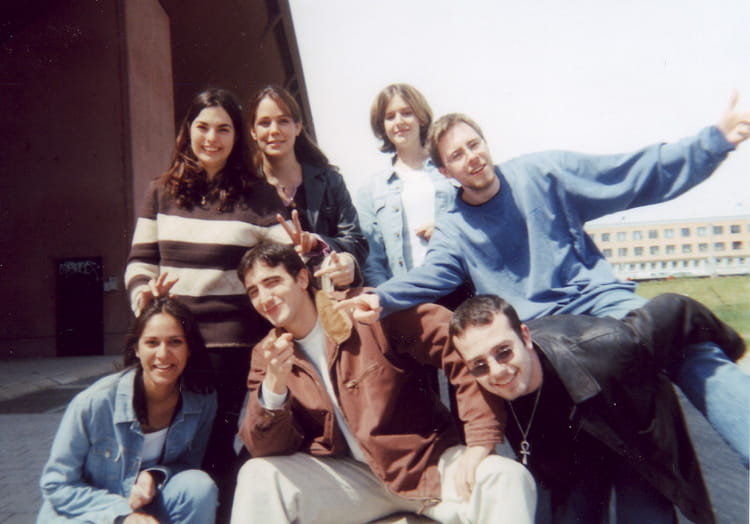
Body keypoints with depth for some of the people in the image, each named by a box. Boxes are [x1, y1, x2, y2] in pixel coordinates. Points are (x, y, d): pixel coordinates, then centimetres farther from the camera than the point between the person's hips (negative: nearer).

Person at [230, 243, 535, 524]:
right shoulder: (267, 356, 2)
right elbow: (265, 449, -5)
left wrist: (479, 442, -21)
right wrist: (273, 387, -25)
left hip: (426, 460, -2)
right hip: (349, 476, 2)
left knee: (507, 479, -27)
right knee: (258, 476, -20)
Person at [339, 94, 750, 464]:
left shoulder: (541, 173, 6)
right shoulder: (451, 230, 10)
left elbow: (635, 175, 4)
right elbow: (428, 277, -8)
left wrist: (716, 139, -5)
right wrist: (382, 299, -29)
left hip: (596, 297, 0)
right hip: (531, 326, 1)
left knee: (690, 349, -24)